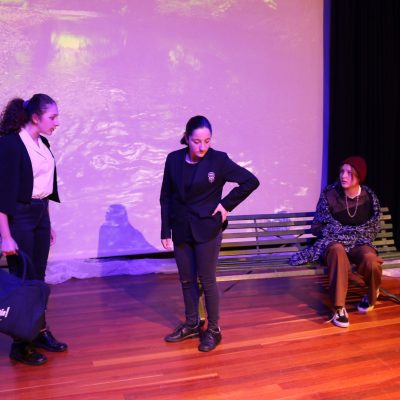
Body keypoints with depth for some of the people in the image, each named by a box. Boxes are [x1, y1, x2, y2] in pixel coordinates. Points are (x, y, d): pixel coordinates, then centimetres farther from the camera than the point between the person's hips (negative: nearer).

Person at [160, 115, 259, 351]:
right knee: (187, 280, 13)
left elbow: (251, 181, -6)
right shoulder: (173, 159, -1)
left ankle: (214, 330, 18)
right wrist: (166, 231, 2)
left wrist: (226, 205, -9)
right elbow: (166, 197, 5)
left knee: (207, 281, 3)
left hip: (207, 230, -4)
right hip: (181, 230, 4)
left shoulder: (219, 160, -11)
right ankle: (192, 325, 29)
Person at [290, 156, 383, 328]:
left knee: (371, 259, -34)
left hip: (359, 244, 2)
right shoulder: (329, 194, -6)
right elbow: (317, 227, 3)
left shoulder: (369, 197, -2)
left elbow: (373, 229, 10)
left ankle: (372, 295, 2)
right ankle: (339, 308, -34)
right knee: (337, 250, -40)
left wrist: (342, 231, -4)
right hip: (334, 243, -1)